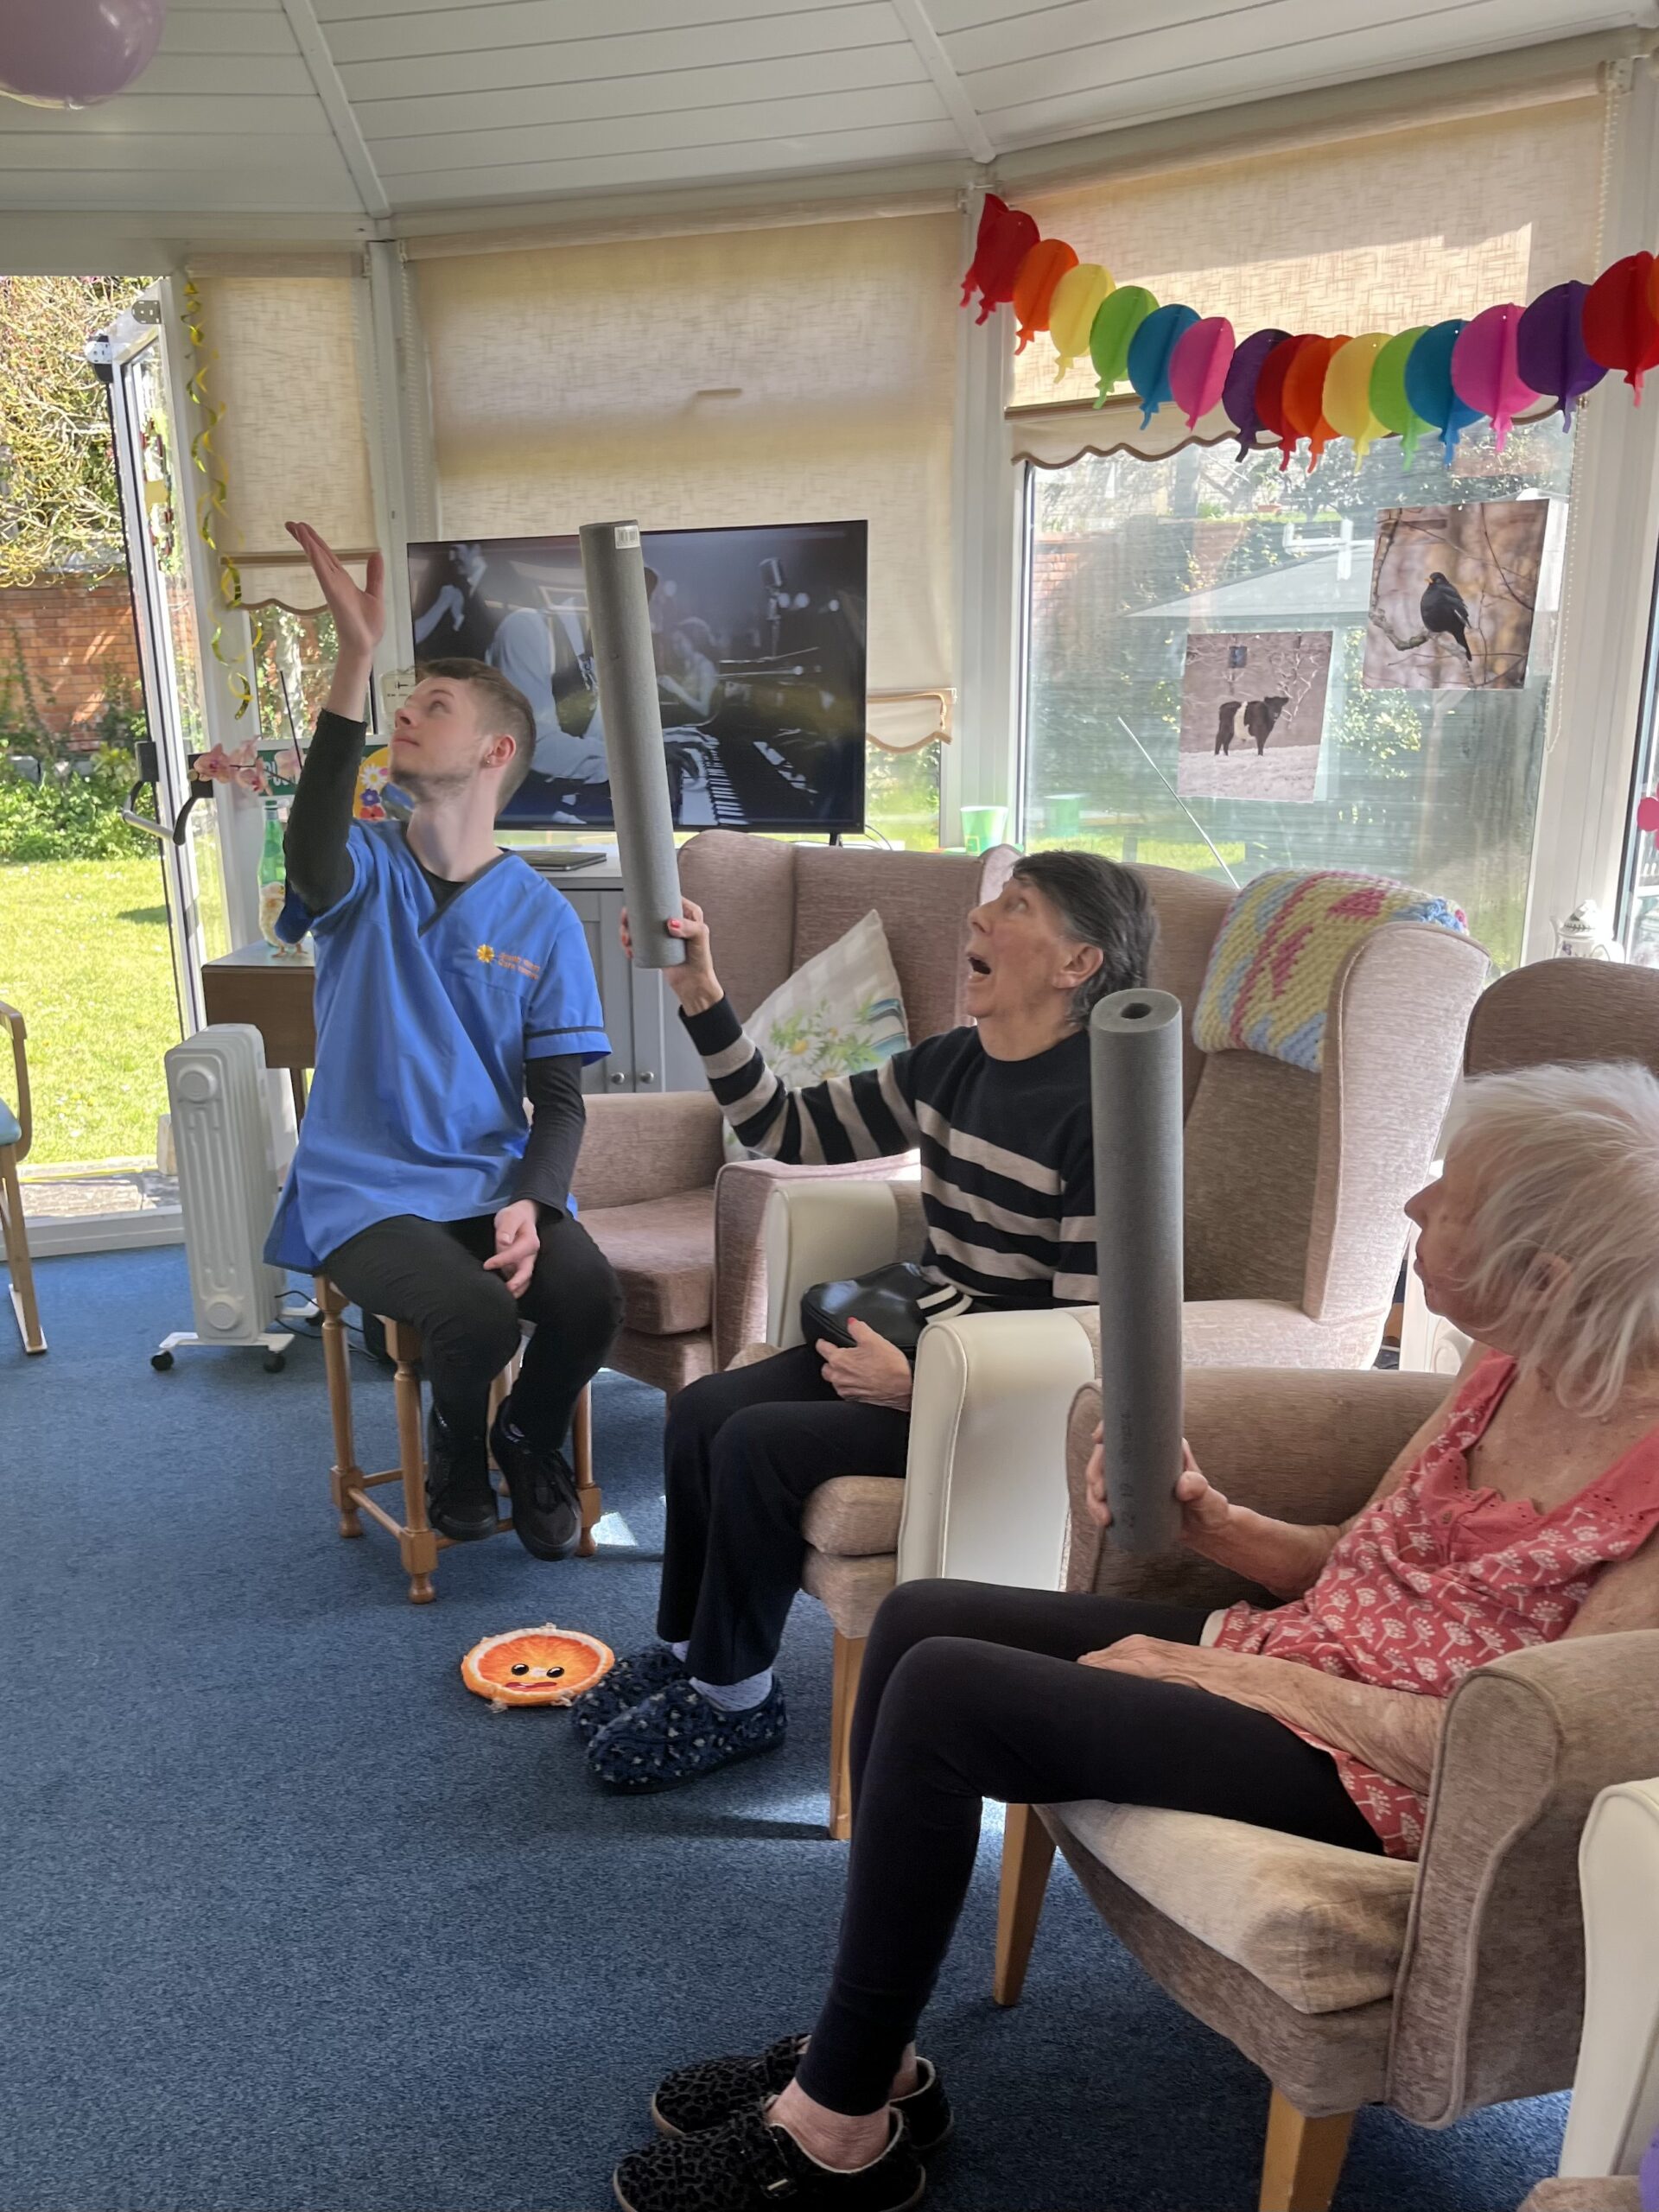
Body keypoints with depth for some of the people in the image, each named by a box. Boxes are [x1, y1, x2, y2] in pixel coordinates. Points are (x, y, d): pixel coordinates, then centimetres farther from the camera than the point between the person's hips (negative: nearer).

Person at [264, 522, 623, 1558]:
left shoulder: (543, 918, 2)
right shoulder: (368, 871, 0)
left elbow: (559, 1098, 2)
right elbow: (313, 858, -28)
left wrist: (529, 1204, -19)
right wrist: (357, 656, -36)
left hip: (495, 1180, 2)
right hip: (365, 1187, -1)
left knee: (591, 1296, -26)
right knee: (477, 1318, -29)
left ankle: (529, 1440, 11)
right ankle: (457, 1438, 11)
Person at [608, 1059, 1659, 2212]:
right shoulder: (1510, 1362, 0)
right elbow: (1358, 1559, 10)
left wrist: (1247, 1677, -19)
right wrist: (1205, 1518, -7)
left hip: (1377, 1771, -8)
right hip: (1288, 1651, 8)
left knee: (946, 1693, -20)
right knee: (921, 1618, -3)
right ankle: (873, 2060, 9)